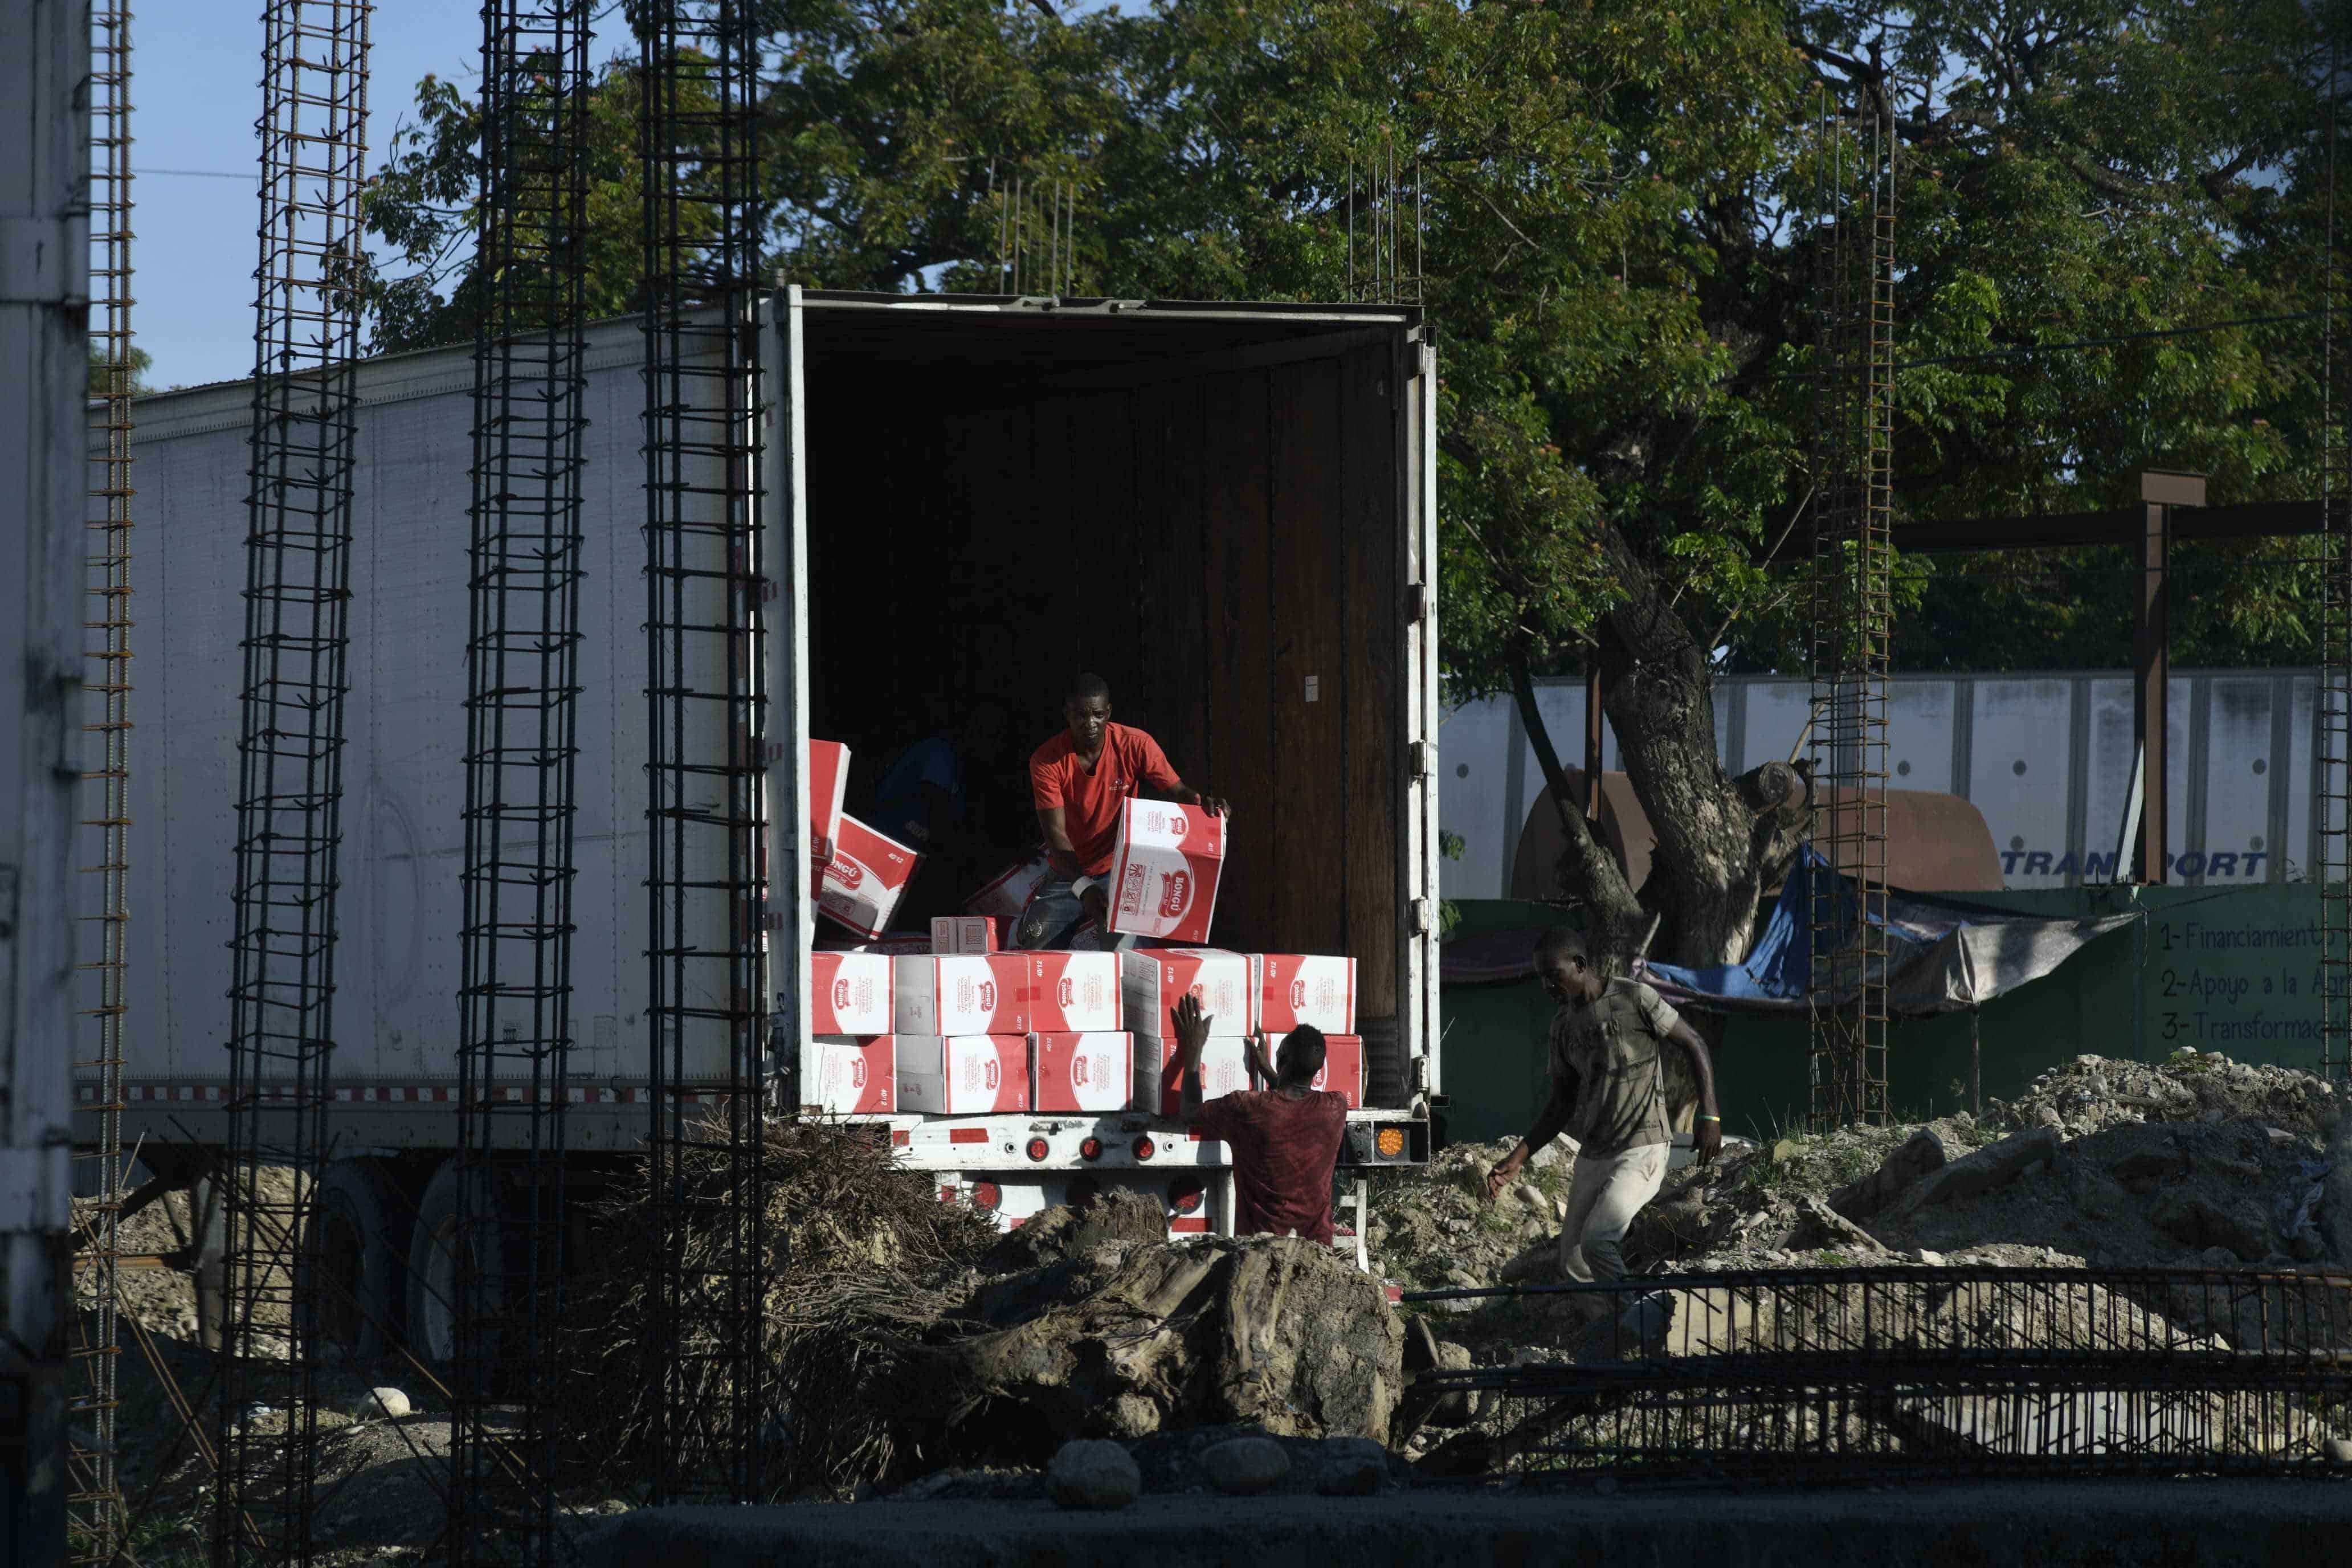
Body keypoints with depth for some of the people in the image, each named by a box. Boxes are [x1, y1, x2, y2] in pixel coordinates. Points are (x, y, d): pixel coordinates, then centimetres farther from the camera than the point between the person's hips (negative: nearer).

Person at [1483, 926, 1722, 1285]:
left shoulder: (1634, 999, -7)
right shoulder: (1563, 1025, 12)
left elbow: (1694, 1046, -2)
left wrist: (1709, 1117, -12)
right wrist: (1517, 1160, 7)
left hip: (1642, 1149, -7)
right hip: (1592, 1156, 7)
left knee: (1595, 1241, -27)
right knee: (1573, 1269, 3)